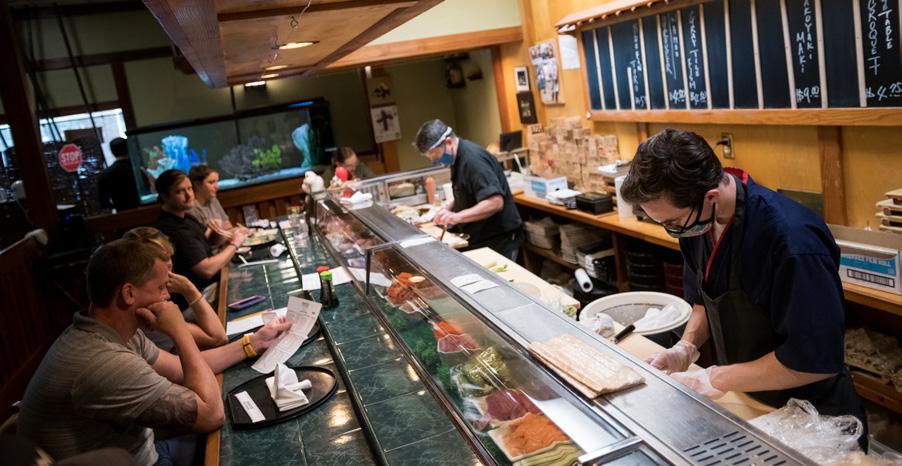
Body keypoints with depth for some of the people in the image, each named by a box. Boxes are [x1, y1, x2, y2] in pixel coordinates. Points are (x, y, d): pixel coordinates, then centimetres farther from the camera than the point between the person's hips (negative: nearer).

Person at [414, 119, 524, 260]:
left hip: (499, 240, -9)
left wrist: (456, 217, -33)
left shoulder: (473, 159, -22)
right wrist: (448, 208, 6)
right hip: (482, 238, 9)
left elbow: (495, 202, -30)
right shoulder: (459, 158, 9)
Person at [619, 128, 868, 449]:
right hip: (743, 401, 7)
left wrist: (714, 380, -24)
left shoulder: (793, 241, -33)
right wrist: (687, 347, -10)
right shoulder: (697, 220, -10)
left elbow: (815, 360, -28)